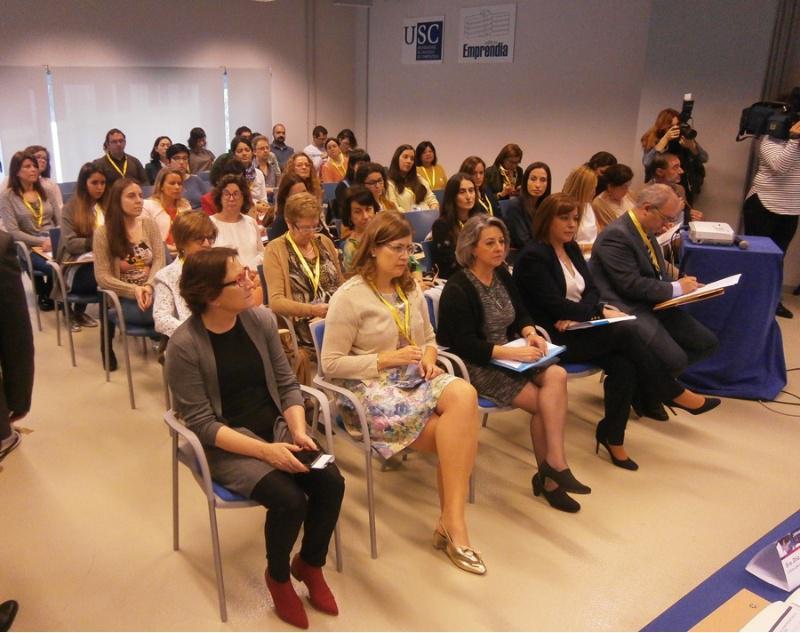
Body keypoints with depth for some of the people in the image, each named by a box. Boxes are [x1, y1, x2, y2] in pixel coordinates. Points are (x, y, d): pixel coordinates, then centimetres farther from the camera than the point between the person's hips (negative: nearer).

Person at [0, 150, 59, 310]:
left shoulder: (45, 190, 15)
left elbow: (59, 221, 13)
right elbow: (13, 232, -7)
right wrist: (42, 241, -17)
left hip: (55, 244, 4)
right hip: (29, 249, -3)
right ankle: (45, 296, 0)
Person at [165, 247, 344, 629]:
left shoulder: (261, 319, -4)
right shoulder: (184, 346, -18)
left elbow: (287, 385, 2)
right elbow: (202, 424, -18)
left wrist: (298, 431, -14)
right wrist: (264, 451, -26)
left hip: (276, 428, 5)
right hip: (226, 446, -4)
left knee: (331, 483, -17)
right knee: (289, 499, -26)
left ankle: (310, 564, 12)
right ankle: (278, 576, 8)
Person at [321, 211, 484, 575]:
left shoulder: (410, 290, 14)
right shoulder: (349, 297, -7)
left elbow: (429, 338, 25)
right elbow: (331, 365, -8)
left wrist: (428, 357, 0)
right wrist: (385, 359, -16)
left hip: (414, 379, 6)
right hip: (370, 390, -6)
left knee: (464, 395, -29)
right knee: (458, 434, -26)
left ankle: (451, 521, -23)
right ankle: (452, 523, -8)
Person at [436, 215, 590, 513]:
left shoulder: (502, 275, 9)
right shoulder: (457, 289, -14)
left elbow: (520, 314, 15)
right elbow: (465, 345, -19)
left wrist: (531, 334, -9)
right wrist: (512, 352, -27)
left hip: (506, 355, 7)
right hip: (475, 366, -7)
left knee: (557, 375, -21)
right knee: (543, 403, -21)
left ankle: (550, 471, -18)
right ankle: (551, 472, -4)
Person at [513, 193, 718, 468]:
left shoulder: (571, 248, 14)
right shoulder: (533, 257, -12)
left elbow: (592, 290, 9)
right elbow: (555, 305, -18)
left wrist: (578, 315, -13)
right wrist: (600, 313, -15)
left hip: (577, 329, 8)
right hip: (554, 337, -7)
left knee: (623, 365, -21)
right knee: (624, 332, -25)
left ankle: (612, 437, -9)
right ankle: (673, 393, -10)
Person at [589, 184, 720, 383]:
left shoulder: (646, 231, 13)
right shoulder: (616, 235, -18)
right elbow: (631, 285, -23)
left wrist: (683, 284, 2)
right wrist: (676, 287, -13)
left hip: (653, 304, 10)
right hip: (627, 310, -10)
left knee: (707, 343, 3)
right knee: (676, 359, -23)